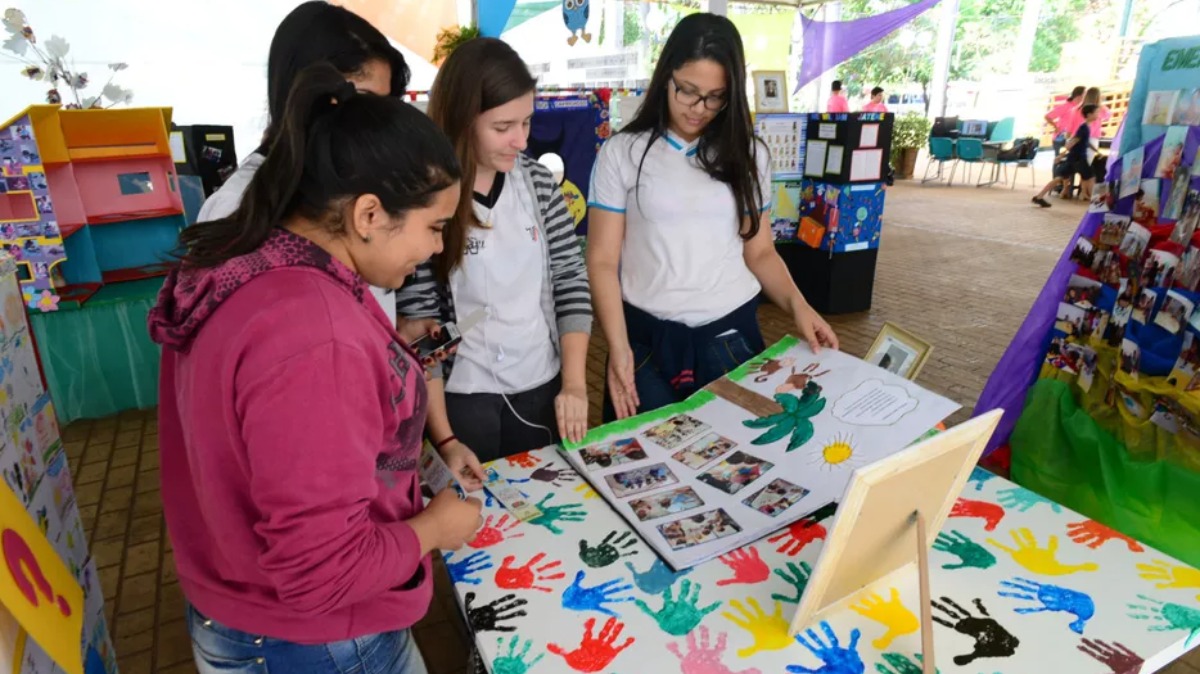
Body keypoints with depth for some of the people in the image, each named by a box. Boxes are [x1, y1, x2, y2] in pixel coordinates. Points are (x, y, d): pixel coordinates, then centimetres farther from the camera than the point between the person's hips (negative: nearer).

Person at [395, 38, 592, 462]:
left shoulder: (539, 181, -1)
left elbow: (571, 280, 2)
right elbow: (417, 324, -13)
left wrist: (574, 382, -6)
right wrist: (444, 439, -14)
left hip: (543, 389, 4)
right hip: (462, 399, -4)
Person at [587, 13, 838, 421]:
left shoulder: (748, 155, 5)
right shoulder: (623, 153, -3)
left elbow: (760, 252, 11)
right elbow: (603, 261, -5)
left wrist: (798, 306, -7)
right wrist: (618, 346, -15)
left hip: (732, 335, 2)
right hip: (648, 338, -2)